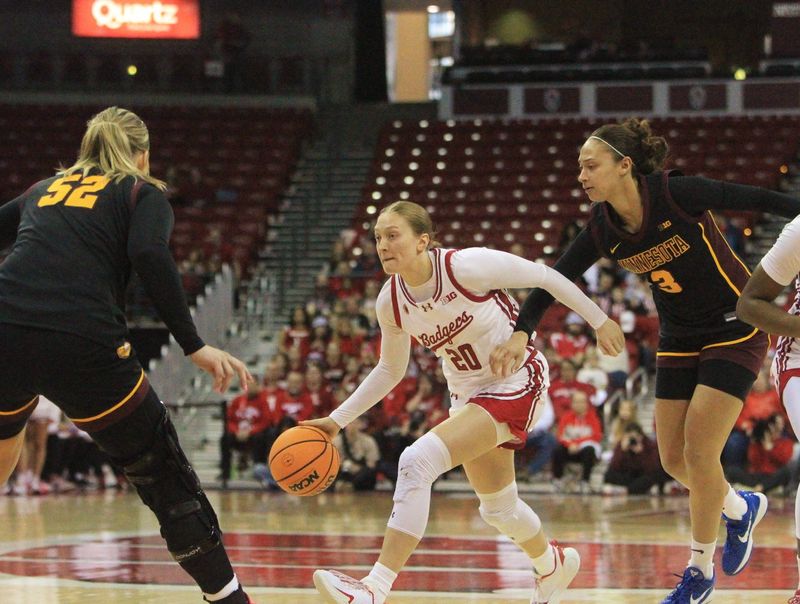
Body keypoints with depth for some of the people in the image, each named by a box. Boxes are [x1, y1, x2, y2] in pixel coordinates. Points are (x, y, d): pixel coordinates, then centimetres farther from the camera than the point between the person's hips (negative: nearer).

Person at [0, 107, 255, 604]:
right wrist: (195, 346, -8)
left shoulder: (45, 189, 29)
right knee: (168, 482, 7)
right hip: (83, 344, -4)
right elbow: (150, 254, -4)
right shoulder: (143, 192, 16)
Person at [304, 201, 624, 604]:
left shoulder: (466, 266, -25)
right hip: (467, 393, 7)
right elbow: (389, 371, 10)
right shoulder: (391, 302, -7)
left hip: (516, 383, -7)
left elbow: (545, 277, -13)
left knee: (417, 461, -25)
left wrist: (598, 321, -5)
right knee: (498, 508, 21)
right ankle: (552, 566, 53)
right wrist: (337, 420, 3)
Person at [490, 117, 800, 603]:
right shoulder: (604, 228, -7)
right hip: (680, 341, 6)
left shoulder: (676, 194, -24)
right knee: (674, 459, 3)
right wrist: (522, 332, -19)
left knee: (698, 450, -9)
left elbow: (755, 199, -18)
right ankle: (741, 508, 34)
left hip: (735, 331, -6)